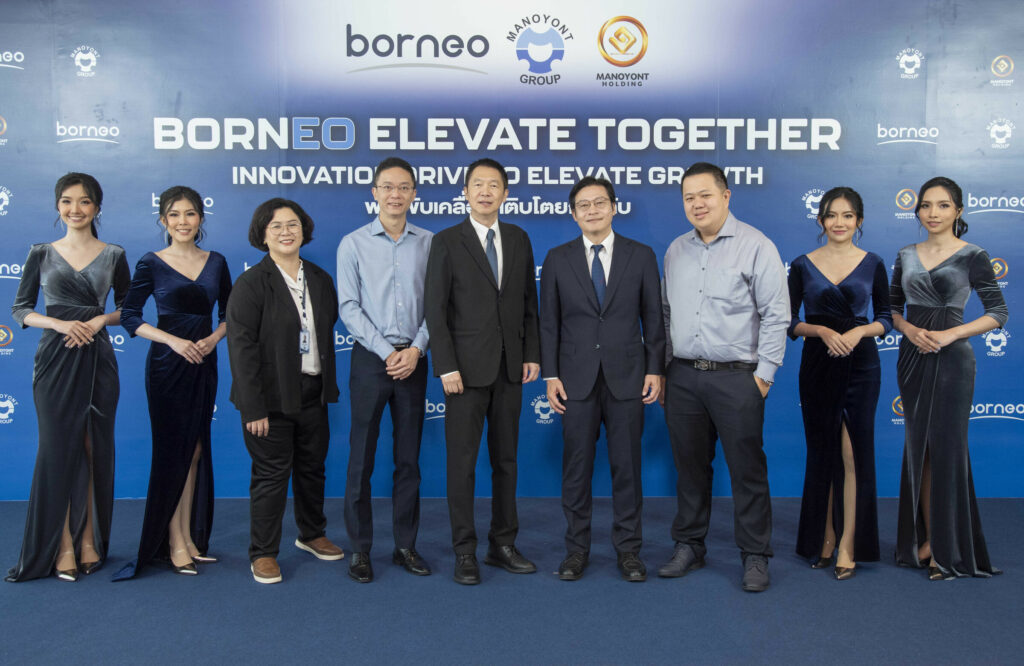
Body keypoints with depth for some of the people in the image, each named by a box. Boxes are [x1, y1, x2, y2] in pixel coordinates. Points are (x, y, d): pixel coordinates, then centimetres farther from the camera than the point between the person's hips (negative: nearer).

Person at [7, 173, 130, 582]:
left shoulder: (113, 256, 6)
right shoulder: (42, 255, 5)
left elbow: (127, 308, 11)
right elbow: (20, 310, 5)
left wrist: (100, 319, -9)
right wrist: (59, 323, -13)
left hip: (97, 359, 1)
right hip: (55, 360, 0)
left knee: (95, 449, 3)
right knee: (58, 448, -1)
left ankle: (90, 540, 13)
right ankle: (63, 546, 7)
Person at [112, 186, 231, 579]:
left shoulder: (216, 263, 7)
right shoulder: (152, 264, -3)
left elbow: (229, 314, 12)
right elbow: (129, 316, -4)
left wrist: (214, 338, -8)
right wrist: (173, 340, -15)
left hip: (204, 364, 4)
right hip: (166, 365, -4)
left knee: (195, 451, 9)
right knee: (172, 451, 0)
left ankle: (191, 536, 19)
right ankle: (174, 543, 10)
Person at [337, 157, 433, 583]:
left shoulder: (429, 243, 5)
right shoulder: (354, 244, 1)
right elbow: (349, 307, -4)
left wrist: (416, 349, -10)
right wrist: (387, 352, -11)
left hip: (413, 360, 2)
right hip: (370, 357, -1)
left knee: (409, 457, 9)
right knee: (362, 456, 3)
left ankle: (405, 545, 20)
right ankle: (360, 548, 14)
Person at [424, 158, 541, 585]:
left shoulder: (519, 239, 10)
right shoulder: (447, 242, -3)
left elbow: (529, 303, 12)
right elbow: (435, 311, -7)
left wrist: (532, 354, 4)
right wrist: (447, 367, -13)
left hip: (510, 368, 4)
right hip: (467, 369, -4)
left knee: (506, 459, 11)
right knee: (463, 461, 2)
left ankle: (502, 545, 22)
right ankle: (465, 552, 13)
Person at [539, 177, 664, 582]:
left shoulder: (641, 256, 4)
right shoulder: (558, 259, 5)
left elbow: (653, 318, 5)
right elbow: (549, 322, 5)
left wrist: (655, 370, -2)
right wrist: (550, 375, -1)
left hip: (626, 377, 0)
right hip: (577, 379, 0)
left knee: (626, 465, 6)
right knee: (576, 468, 6)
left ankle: (629, 550, 20)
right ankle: (577, 549, 20)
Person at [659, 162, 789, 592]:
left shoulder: (756, 247, -4)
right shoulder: (675, 251, 12)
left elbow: (776, 315, -6)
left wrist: (764, 373, -9)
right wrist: (662, 369, 11)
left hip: (736, 377, -4)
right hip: (682, 378, 5)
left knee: (747, 468, 2)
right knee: (689, 465, 12)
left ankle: (755, 556, 15)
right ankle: (689, 546, 25)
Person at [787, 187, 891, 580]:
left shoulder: (872, 264, 3)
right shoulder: (802, 265, 2)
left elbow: (885, 318, 6)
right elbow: (788, 323, 2)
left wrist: (858, 331, -13)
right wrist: (823, 331, -15)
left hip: (860, 364, -1)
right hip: (817, 366, 1)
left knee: (853, 452, -3)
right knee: (821, 452, 8)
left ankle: (848, 546, 5)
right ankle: (823, 539, 21)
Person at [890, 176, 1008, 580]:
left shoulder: (972, 256, -3)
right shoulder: (906, 256, 10)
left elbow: (998, 313, -5)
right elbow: (891, 308, 13)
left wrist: (950, 334, -15)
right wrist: (909, 329, -7)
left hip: (951, 360, -4)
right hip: (912, 358, 5)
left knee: (946, 447, -3)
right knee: (918, 447, 8)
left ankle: (949, 550, 7)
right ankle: (925, 540, 18)